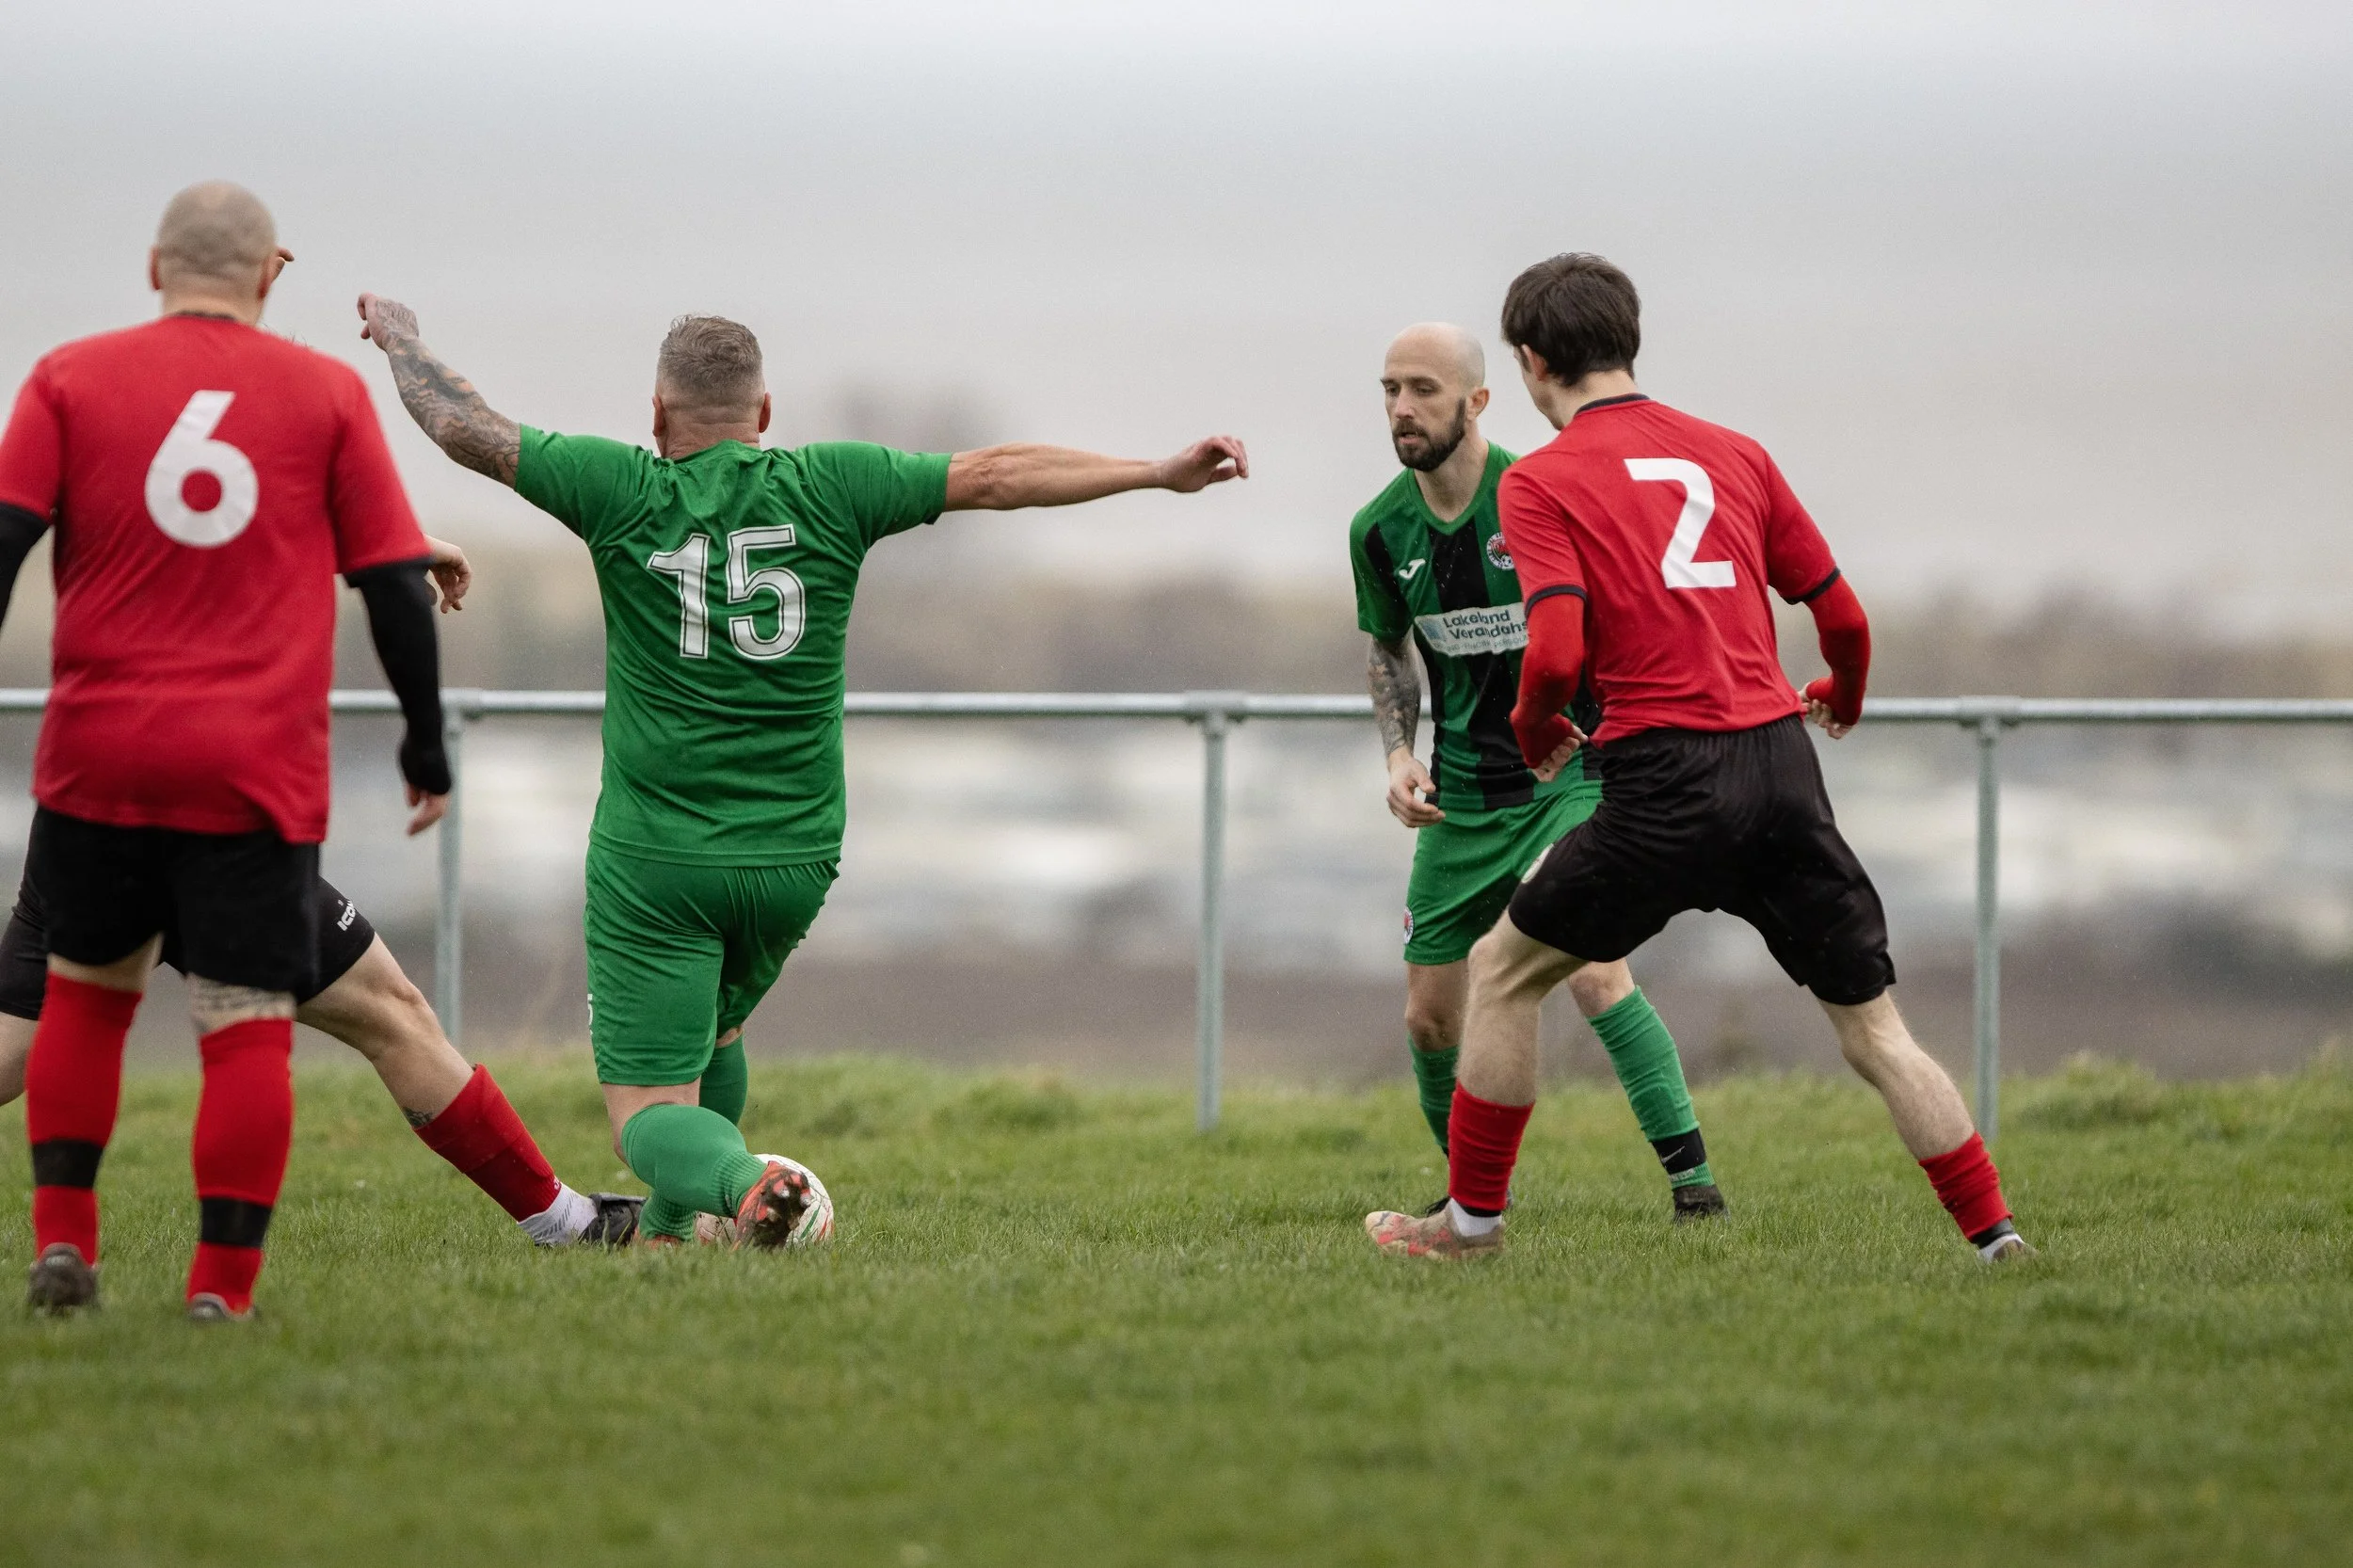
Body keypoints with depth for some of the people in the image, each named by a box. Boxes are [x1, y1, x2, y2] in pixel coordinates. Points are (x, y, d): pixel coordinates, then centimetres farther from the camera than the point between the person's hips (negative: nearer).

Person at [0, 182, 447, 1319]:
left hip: (100, 755, 2)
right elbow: (396, 581, 5)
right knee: (247, 1028, 0)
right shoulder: (327, 394, 5)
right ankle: (221, 1289, -5)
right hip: (261, 766, -2)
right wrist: (427, 739, 15)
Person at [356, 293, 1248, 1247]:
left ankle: (742, 1180, -33)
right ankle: (669, 1230, 42)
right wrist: (1163, 472, -1)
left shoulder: (626, 491, -8)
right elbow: (996, 476, -4)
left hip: (653, 860, -4)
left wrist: (399, 337, 19)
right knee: (713, 1026, 33)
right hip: (795, 856, 4)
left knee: (648, 1112, -3)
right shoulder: (826, 487, -4)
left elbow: (466, 428, 0)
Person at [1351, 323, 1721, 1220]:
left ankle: (1690, 1176, -15)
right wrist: (1399, 753, 2)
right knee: (1429, 1019, 5)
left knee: (1592, 971, -24)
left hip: (1573, 772, -5)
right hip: (1463, 795, 5)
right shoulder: (1380, 531, -1)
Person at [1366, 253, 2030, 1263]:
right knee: (1873, 1026, 10)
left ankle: (1472, 1219, 20)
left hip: (1667, 774, -4)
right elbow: (1843, 617, 17)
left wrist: (1532, 727, 10)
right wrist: (1844, 697, 39)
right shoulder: (1735, 455, 15)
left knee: (1504, 969, 16)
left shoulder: (1541, 482, 0)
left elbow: (1555, 652, -12)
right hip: (1783, 764, 4)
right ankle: (1996, 1235, 2)